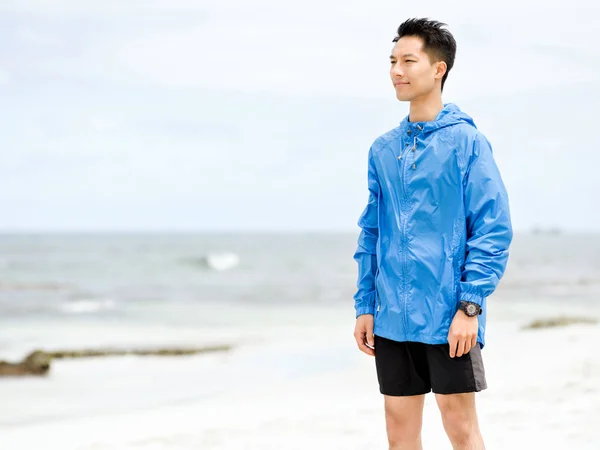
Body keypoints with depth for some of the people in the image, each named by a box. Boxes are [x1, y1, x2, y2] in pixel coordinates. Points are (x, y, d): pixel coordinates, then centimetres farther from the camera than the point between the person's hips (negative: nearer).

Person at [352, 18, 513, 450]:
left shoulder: (466, 142, -6)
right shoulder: (383, 149, 11)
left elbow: (494, 229, -10)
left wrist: (470, 305, -15)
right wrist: (365, 305, 9)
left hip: (449, 317, -5)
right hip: (392, 318, 5)